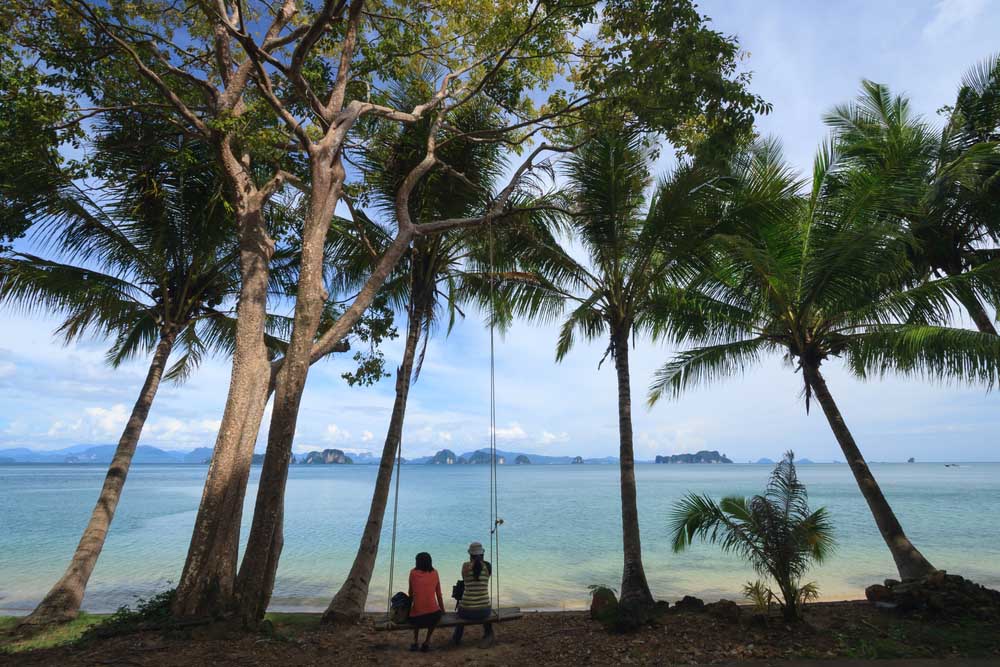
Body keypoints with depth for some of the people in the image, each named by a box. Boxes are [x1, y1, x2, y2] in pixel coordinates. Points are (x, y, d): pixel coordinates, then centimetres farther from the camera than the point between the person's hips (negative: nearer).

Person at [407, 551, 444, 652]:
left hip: (415, 617, 0)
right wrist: (442, 610, 27)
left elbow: (411, 594, 9)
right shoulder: (434, 573, 5)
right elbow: (439, 595, 13)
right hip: (433, 615, 0)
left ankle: (415, 641, 27)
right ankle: (427, 641, 24)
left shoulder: (413, 573, 2)